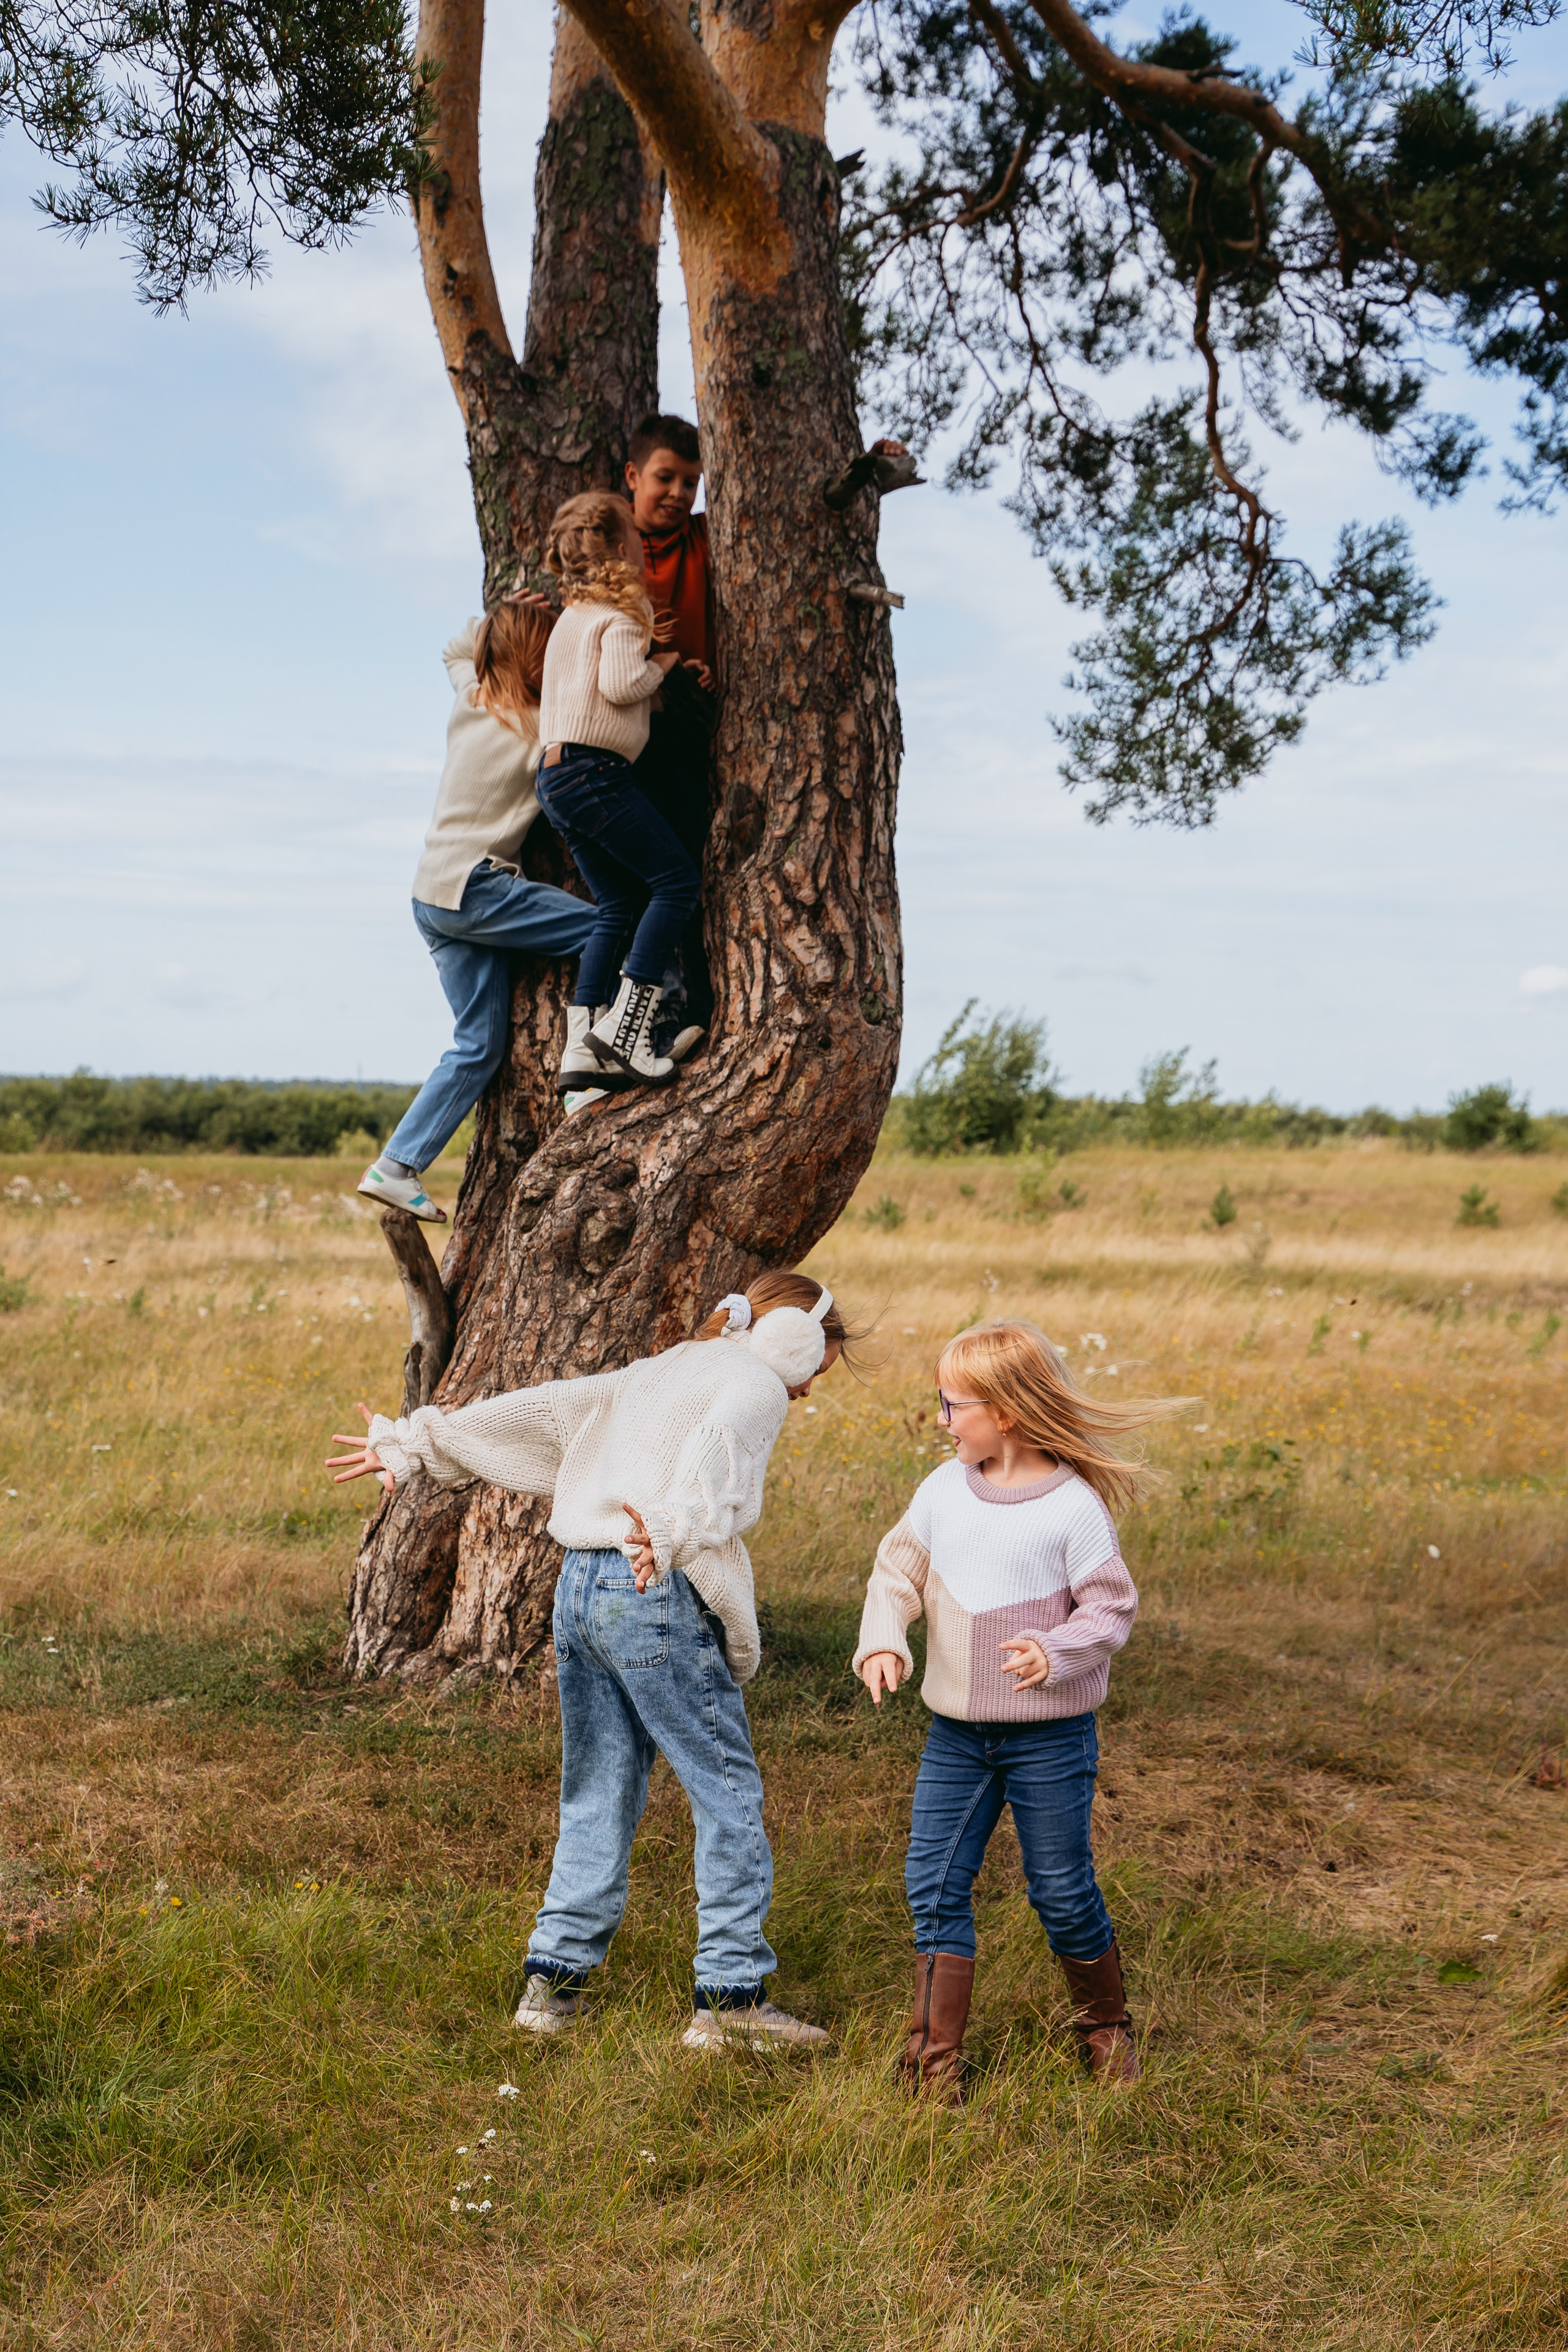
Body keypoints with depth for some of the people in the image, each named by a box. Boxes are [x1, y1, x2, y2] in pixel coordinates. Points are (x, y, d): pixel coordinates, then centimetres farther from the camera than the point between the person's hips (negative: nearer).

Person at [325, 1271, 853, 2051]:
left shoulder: (658, 1371, 24)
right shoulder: (758, 1386, 1)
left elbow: (538, 1408, 21)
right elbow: (717, 1443, -23)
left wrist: (414, 1443, 21)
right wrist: (674, 1534, -35)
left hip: (579, 1584, 8)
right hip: (655, 1600, -8)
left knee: (598, 1795, 14)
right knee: (728, 1791, 0)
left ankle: (553, 1982, 16)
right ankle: (730, 1996, 2)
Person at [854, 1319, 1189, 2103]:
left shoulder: (1074, 1505, -13)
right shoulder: (944, 1489, 1)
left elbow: (1111, 1606, -8)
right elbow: (899, 1570, 8)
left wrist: (1058, 1652, -27)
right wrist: (881, 1642, -9)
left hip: (1049, 1733, -4)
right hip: (955, 1730, 5)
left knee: (1062, 1891, 7)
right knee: (934, 1883, 1)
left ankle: (1105, 2025, 32)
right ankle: (934, 2054, 11)